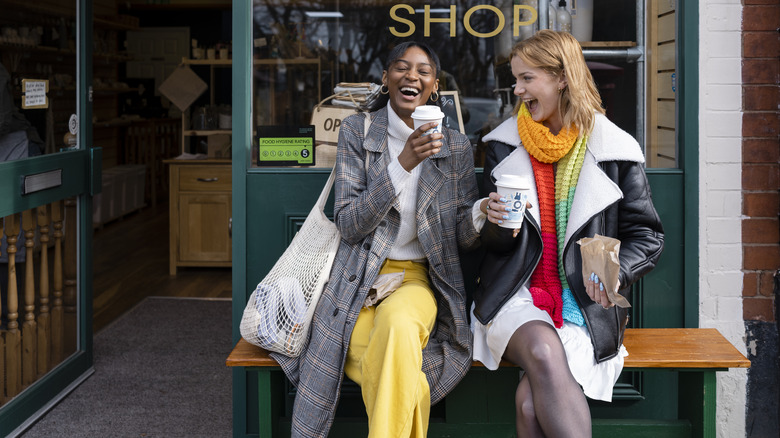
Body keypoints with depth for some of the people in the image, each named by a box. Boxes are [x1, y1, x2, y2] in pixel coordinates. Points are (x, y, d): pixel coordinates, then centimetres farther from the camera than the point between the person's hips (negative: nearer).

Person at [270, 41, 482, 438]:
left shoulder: (456, 147, 7)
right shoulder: (357, 132, 2)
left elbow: (465, 237, 6)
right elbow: (349, 225, -7)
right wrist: (403, 164, -18)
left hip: (418, 278, 1)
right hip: (359, 282, -1)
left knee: (397, 322, -36)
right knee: (396, 375, -32)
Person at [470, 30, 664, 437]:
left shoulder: (613, 150, 3)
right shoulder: (504, 145, 10)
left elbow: (646, 234, 7)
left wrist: (615, 271, -14)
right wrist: (491, 219, -11)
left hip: (584, 301, -1)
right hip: (516, 293, 1)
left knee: (531, 400, -30)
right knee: (545, 353, -34)